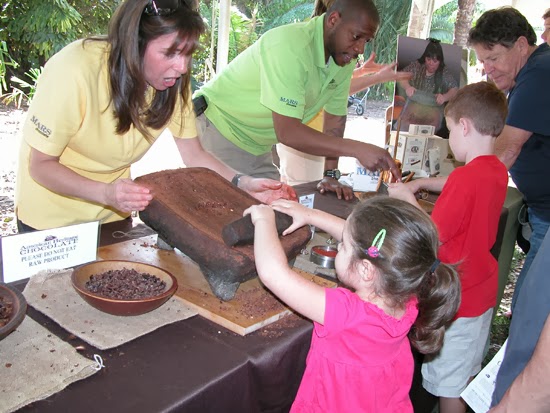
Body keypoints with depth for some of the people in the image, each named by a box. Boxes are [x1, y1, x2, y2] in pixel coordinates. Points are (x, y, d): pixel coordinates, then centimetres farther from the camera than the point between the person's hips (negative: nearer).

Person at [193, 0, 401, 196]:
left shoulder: (343, 58, -5)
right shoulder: (291, 46, -30)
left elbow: (335, 116, 4)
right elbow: (287, 132, -36)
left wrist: (331, 175, -3)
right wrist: (358, 149, -37)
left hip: (256, 146, 7)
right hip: (218, 128, -7)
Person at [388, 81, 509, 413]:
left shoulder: (466, 177, -28)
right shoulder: (498, 171, 0)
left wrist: (407, 197, -11)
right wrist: (424, 183, 13)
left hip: (456, 298, -9)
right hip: (484, 289, 9)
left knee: (450, 386, 9)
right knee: (470, 374, 26)